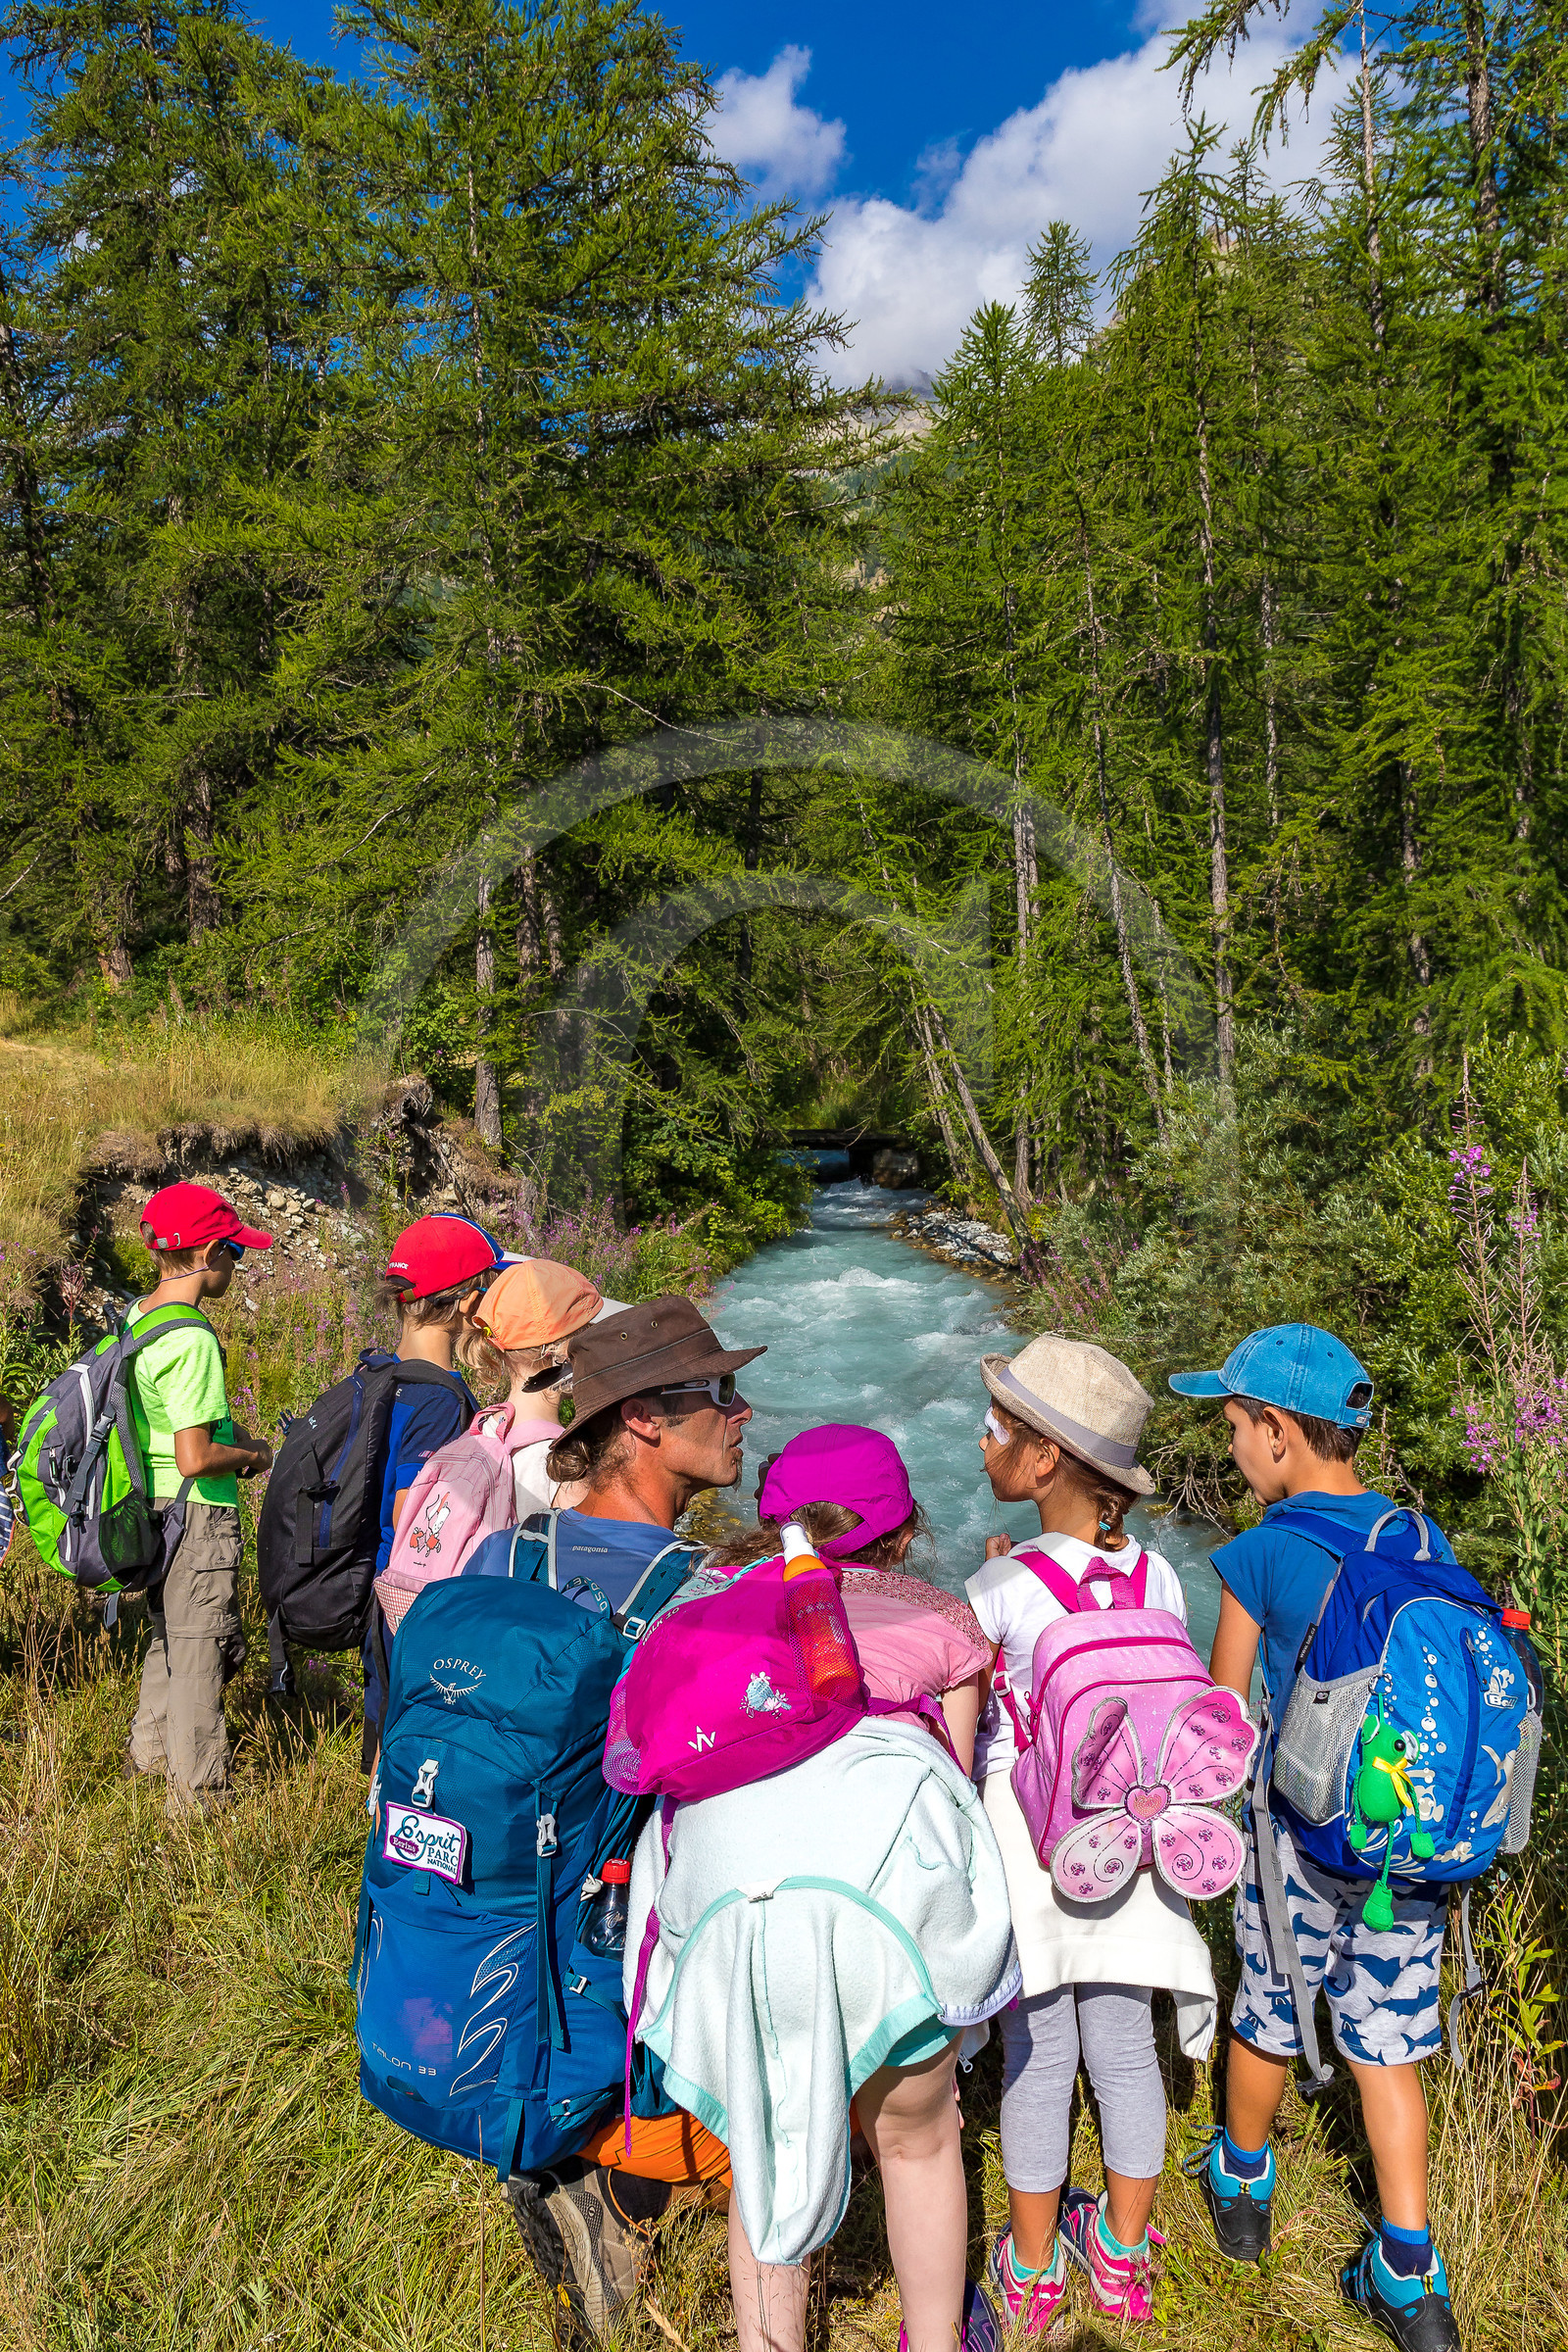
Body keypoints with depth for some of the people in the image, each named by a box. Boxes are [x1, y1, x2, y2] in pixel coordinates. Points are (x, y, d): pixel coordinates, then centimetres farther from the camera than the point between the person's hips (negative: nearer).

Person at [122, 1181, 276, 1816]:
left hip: (153, 1505, 9)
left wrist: (227, 1434, 12)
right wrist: (251, 1453, -10)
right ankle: (196, 1794, 18)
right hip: (198, 1515, -9)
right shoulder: (192, 1340, -25)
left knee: (168, 1637, 25)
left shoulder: (137, 1316, 3)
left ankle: (148, 1751, 41)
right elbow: (195, 1459, -27)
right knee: (200, 1652, 5)